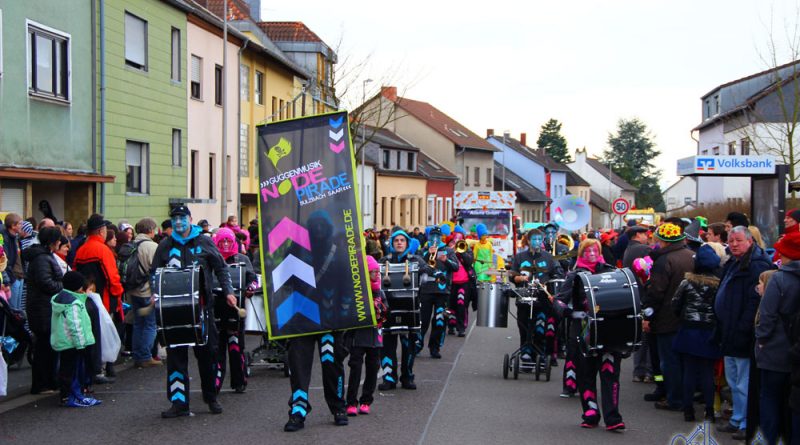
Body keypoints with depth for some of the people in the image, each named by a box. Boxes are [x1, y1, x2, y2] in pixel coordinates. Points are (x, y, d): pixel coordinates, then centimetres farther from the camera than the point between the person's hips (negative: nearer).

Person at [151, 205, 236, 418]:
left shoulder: (204, 242, 5)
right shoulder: (165, 246, 9)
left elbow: (220, 268, 8)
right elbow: (154, 273, 13)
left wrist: (228, 292, -2)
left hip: (201, 304, -1)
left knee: (206, 351, 5)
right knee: (176, 353, -1)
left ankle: (211, 398, 20)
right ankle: (179, 402, 3)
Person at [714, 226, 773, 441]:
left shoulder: (757, 265, -16)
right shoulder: (734, 263, 16)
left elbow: (755, 302, -23)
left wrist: (743, 330, -25)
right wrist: (723, 330, 20)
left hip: (742, 335, -11)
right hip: (730, 334, 11)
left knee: (744, 384, -3)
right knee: (733, 381, 18)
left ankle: (747, 424, 4)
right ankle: (737, 420, 28)